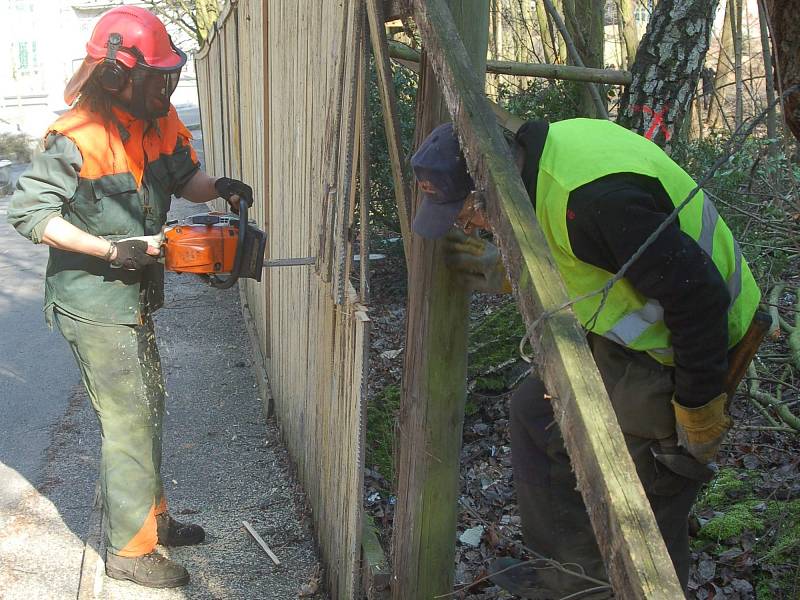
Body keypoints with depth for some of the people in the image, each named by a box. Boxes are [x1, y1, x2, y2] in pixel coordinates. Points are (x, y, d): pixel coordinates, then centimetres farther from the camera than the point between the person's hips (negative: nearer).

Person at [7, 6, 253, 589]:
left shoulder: (161, 121, -1)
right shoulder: (77, 138, -23)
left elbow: (184, 175, 10)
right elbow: (28, 211, -20)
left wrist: (218, 187, -12)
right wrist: (111, 250, -25)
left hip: (134, 296, 8)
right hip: (92, 304, -8)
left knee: (149, 407, 18)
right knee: (128, 422, -2)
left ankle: (152, 517, 36)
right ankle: (130, 550, 15)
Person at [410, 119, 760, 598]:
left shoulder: (591, 198, -33)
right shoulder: (546, 150, -2)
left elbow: (698, 298, -28)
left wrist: (699, 411, -18)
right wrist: (508, 271, 5)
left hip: (682, 348, -10)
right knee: (536, 411, 15)